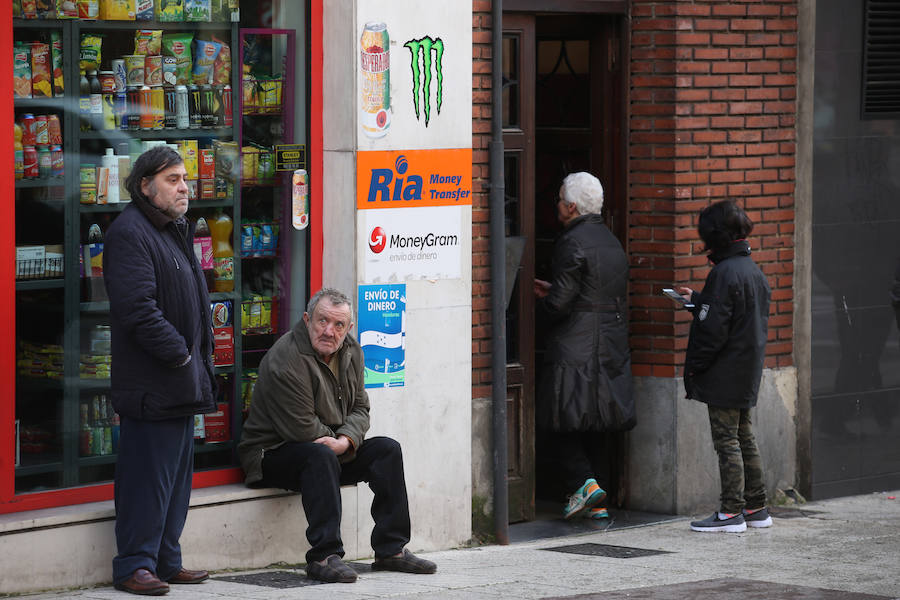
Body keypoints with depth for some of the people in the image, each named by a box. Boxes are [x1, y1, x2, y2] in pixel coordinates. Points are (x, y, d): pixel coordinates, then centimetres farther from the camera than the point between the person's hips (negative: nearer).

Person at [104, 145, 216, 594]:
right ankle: (134, 566, -1)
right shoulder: (129, 233, -14)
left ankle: (166, 561, 21)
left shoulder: (176, 231, 18)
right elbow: (138, 308, -22)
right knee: (148, 473, -7)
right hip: (150, 384, -10)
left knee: (176, 474, 13)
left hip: (182, 383, 10)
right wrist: (178, 353, -18)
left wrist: (199, 356, 14)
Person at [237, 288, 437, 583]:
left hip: (334, 452, 8)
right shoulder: (286, 359, -22)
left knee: (387, 449, -6)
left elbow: (360, 408, 6)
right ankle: (323, 556, -39)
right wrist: (335, 443, -9)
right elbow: (302, 428, -23)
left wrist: (346, 441, -14)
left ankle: (391, 550, -5)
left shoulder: (351, 352, 6)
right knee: (321, 455, -37)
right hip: (273, 456, -8)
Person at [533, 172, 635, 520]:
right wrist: (552, 291, 20)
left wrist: (544, 299, 6)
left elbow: (560, 302, -18)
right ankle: (598, 502, 12)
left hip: (575, 348, -8)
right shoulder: (611, 241, 14)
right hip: (612, 348, 8)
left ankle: (584, 482, -14)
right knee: (599, 426, 11)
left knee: (562, 424, 0)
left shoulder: (572, 243, -13)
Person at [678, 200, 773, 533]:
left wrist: (695, 365, -12)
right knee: (744, 437, 15)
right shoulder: (752, 269, 10)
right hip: (747, 372, 9)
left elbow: (714, 328, -21)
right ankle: (756, 508, 19)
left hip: (724, 374, -9)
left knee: (726, 441, -4)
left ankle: (732, 512, -2)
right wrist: (696, 300, 24)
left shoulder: (725, 273, -19)